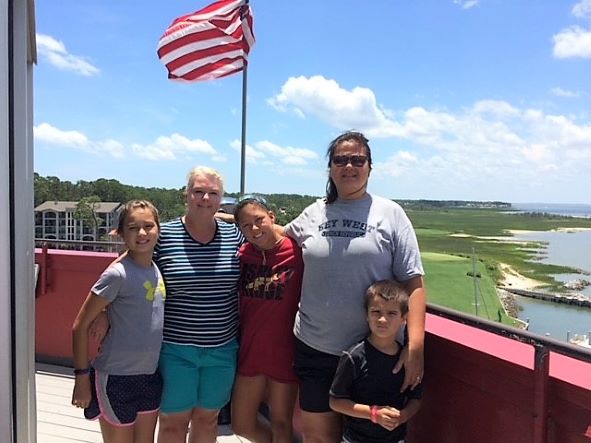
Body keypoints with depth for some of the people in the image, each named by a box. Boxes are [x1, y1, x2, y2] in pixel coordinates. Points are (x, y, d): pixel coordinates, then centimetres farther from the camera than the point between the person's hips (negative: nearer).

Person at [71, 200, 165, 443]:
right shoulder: (117, 274, -19)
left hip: (151, 375, 6)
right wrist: (82, 376, -12)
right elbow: (80, 326, -14)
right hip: (116, 378, -6)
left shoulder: (157, 268, 0)